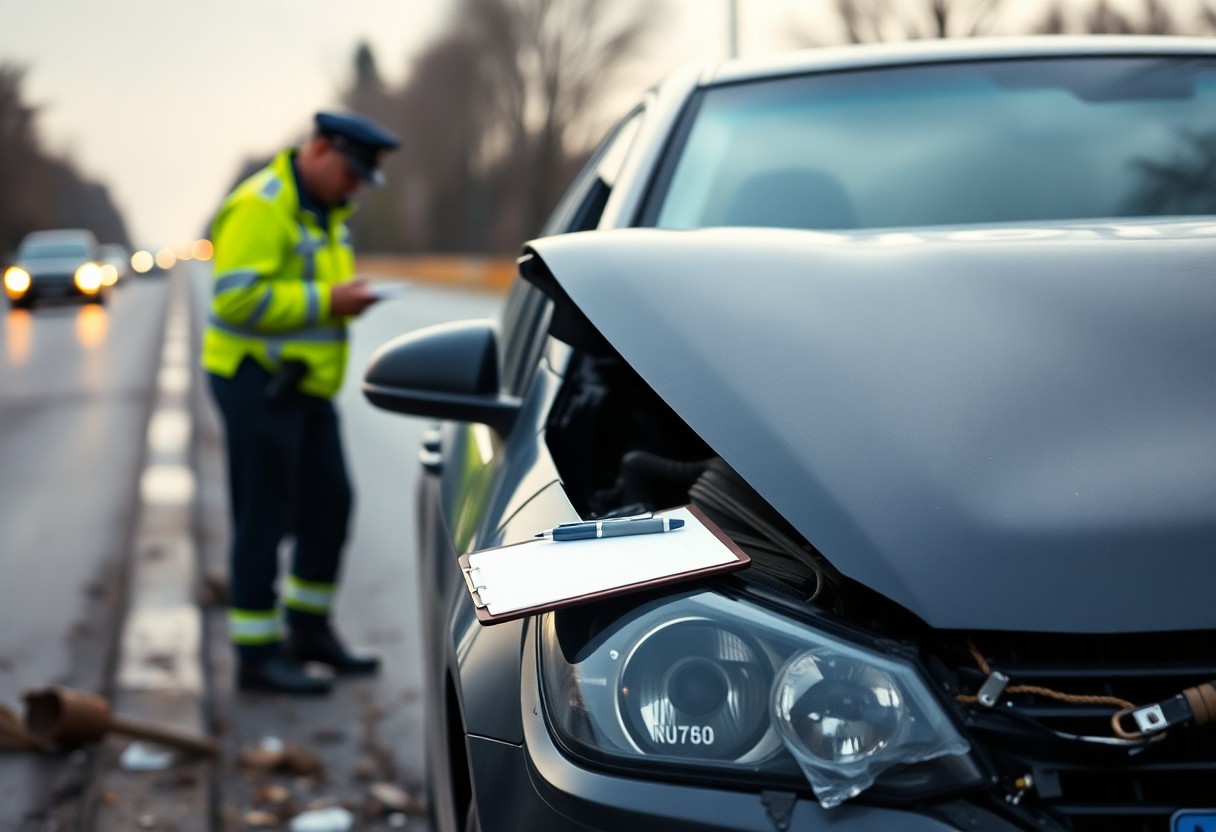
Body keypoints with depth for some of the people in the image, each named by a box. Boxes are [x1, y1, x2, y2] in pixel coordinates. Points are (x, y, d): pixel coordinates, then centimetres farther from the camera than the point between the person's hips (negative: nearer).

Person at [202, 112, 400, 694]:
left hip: (306, 384, 10)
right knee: (264, 518, -4)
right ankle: (257, 654, 5)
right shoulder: (260, 207, -16)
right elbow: (238, 298, -24)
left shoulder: (324, 213, 15)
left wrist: (346, 296, 8)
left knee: (329, 505, 12)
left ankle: (309, 630, 27)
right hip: (257, 382, -9)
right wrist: (326, 301, -23)